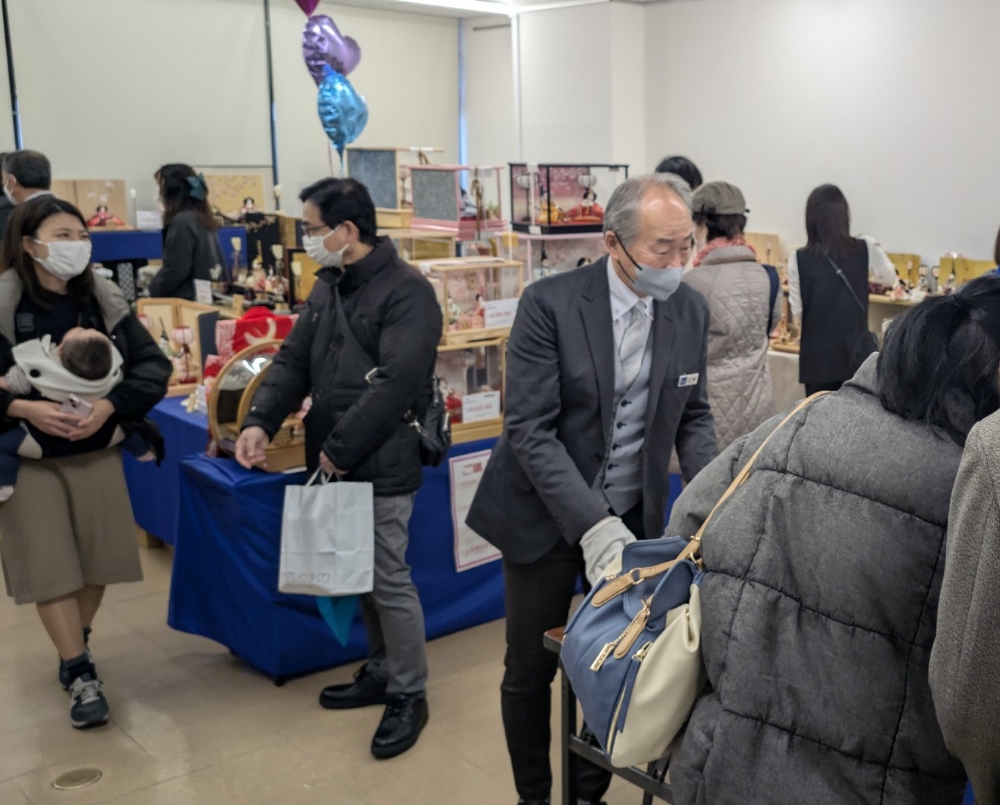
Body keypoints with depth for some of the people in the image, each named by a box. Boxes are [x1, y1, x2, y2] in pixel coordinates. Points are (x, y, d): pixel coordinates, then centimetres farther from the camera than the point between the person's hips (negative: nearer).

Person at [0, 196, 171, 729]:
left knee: (96, 560, 11)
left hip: (96, 451, 3)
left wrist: (108, 406, -19)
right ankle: (81, 674, 11)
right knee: (49, 566, -2)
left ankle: (76, 648, 36)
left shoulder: (104, 301, -4)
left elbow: (154, 366, -5)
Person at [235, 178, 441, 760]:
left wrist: (341, 449, -18)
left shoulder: (406, 291, -15)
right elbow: (295, 360, 12)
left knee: (390, 582, 0)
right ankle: (382, 671, 35)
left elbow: (394, 383, -22)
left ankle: (410, 695, 17)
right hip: (337, 463, 8)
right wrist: (261, 421, -4)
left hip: (382, 466, -8)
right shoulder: (329, 286, 12)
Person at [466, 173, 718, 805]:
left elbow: (692, 414, 6)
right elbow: (529, 428, -21)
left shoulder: (691, 310, -3)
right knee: (531, 671, 10)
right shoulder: (550, 303, -18)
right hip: (547, 515, -3)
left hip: (634, 516, 4)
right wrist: (591, 523, -30)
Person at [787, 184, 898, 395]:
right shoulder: (866, 250, -5)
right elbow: (890, 279, 17)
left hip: (818, 357, -1)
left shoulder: (799, 260, -9)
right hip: (858, 354, 1)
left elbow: (797, 313, 1)